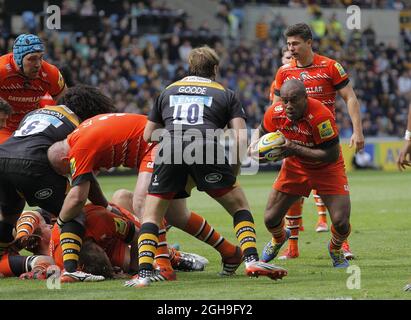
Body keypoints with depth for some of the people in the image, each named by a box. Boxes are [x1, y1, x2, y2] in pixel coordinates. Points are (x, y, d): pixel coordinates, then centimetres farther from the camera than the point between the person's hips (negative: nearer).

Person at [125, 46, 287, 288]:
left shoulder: (169, 91, 31)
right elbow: (241, 139, 11)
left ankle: (144, 273, -4)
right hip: (207, 149, -1)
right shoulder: (226, 94, 24)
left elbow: (148, 135, 30)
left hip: (169, 151, 1)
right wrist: (233, 174, 22)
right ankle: (252, 260, 0)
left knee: (151, 216, 14)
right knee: (240, 205, 17)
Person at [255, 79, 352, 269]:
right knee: (270, 219, 1)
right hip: (294, 167, 4)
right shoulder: (275, 113, -19)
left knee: (341, 222, -16)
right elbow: (262, 132, 5)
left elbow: (332, 155, -33)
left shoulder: (320, 116, -35)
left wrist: (296, 149, -35)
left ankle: (335, 249, 21)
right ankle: (279, 239, 40)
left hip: (326, 168, -4)